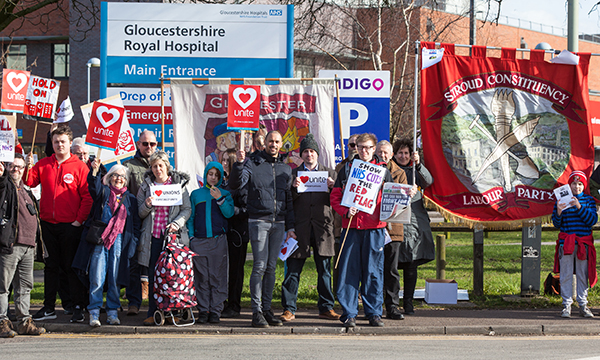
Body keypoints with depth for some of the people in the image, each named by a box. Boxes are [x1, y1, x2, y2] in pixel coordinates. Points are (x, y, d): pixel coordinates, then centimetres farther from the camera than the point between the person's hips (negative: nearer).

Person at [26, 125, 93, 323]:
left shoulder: (79, 167, -2)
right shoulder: (43, 165, 9)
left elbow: (88, 196, -5)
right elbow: (29, 182, 3)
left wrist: (80, 219, -11)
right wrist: (28, 168, -15)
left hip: (70, 225, -4)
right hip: (48, 223, 4)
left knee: (72, 266, -2)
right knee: (51, 265, 9)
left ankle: (78, 308, 3)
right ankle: (49, 308, 15)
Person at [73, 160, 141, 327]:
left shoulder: (131, 199, 16)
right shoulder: (103, 192, 10)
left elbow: (136, 224, 16)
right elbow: (94, 187, -14)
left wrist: (133, 243, 5)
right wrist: (95, 171, -32)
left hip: (119, 242, 2)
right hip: (99, 240, -2)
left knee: (115, 278, 3)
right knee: (97, 278, -7)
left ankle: (112, 312, 11)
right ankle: (94, 313, -4)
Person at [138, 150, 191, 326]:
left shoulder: (179, 184, 8)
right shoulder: (146, 185, 12)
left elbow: (187, 209, 6)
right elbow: (140, 213, 11)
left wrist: (177, 223, -10)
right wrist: (147, 205, -10)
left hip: (172, 234, -1)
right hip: (153, 236, 1)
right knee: (153, 275, -3)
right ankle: (153, 313, 0)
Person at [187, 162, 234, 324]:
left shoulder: (225, 194, 11)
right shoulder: (196, 194, 13)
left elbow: (229, 213, -3)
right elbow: (190, 217, 14)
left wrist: (220, 199, -14)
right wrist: (191, 236, 4)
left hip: (218, 240, -1)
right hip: (199, 241, 1)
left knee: (217, 277, -3)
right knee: (201, 277, -1)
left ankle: (215, 311, 0)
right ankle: (203, 310, 3)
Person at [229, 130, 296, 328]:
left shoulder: (286, 168, 15)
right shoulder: (253, 163, 1)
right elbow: (235, 184, -12)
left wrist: (290, 227, 13)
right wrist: (239, 163, -28)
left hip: (278, 223, 4)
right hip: (259, 221, -4)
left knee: (271, 267, 7)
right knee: (260, 266, -9)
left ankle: (267, 308, 12)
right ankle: (256, 311, -8)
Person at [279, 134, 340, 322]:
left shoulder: (329, 173, 14)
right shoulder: (293, 173, 11)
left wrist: (332, 187, -12)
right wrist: (294, 188, -14)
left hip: (322, 227, 1)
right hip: (300, 227, -1)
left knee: (324, 270, 4)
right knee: (293, 269, -3)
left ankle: (326, 308, 12)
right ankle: (289, 309, 1)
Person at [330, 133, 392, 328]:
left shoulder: (383, 171, 10)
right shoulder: (347, 169, 10)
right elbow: (335, 197, 9)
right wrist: (346, 211, -9)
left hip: (375, 227, 0)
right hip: (351, 226, 0)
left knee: (373, 271, 1)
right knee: (349, 270, -2)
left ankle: (374, 313, 8)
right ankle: (349, 314, 2)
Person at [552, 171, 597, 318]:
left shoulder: (589, 200, 7)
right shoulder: (562, 200, 6)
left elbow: (592, 220, -6)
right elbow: (556, 224, 6)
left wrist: (579, 207, -16)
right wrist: (559, 212, -14)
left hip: (584, 243, 0)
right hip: (566, 243, 0)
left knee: (583, 274, 3)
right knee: (566, 274, -2)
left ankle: (583, 305, 11)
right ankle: (566, 305, 3)